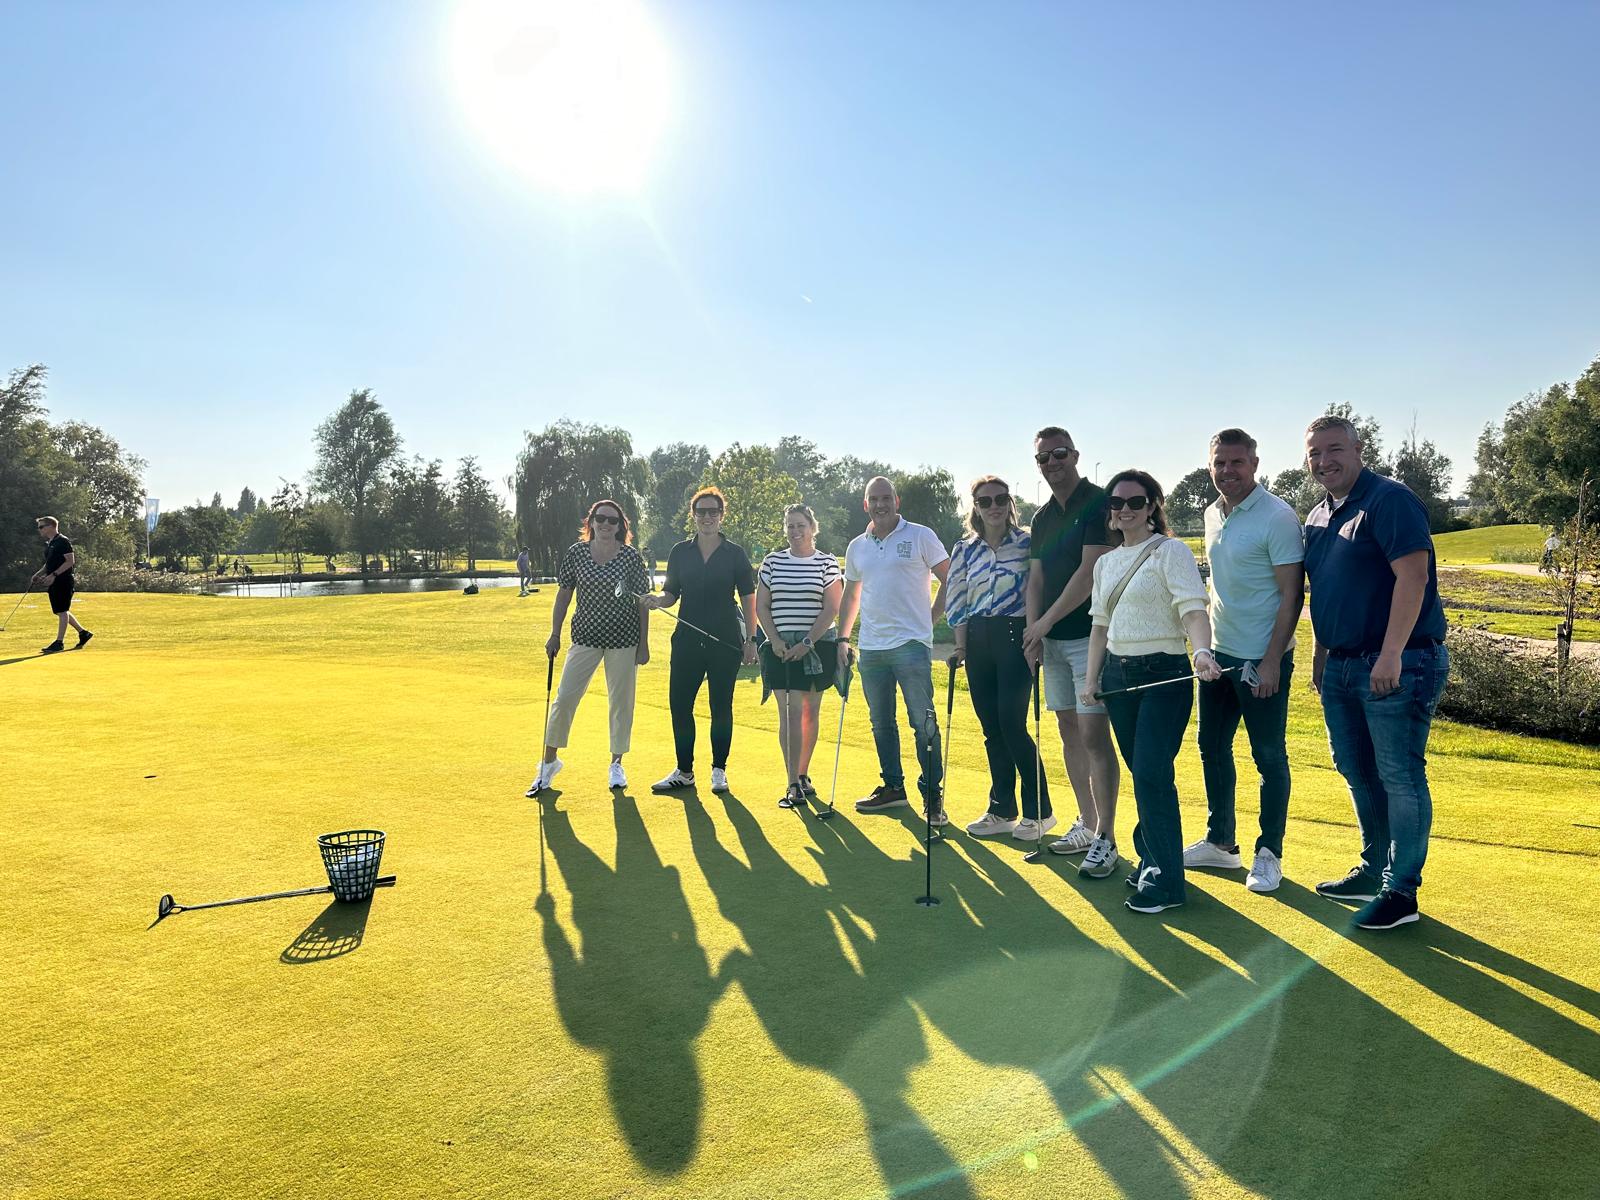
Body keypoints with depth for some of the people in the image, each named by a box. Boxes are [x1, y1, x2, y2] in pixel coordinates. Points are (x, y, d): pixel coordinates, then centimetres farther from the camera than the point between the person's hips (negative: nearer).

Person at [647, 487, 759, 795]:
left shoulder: (735, 554, 1)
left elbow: (748, 599, 3)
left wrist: (750, 639, -2)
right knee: (679, 704, 2)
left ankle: (719, 770, 18)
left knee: (721, 708, 4)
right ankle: (684, 771, 15)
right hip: (687, 641, 3)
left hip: (726, 642, -2)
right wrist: (656, 601, -11)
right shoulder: (680, 552, 8)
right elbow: (671, 594, 11)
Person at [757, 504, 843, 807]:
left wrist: (807, 643, -13)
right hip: (780, 648, 1)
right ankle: (794, 784, -3)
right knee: (789, 713, -4)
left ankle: (802, 775, 20)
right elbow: (761, 606, 6)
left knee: (809, 712, 6)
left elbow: (831, 609, -5)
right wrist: (776, 641, -6)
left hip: (817, 646, -1)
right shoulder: (772, 561, 7)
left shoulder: (827, 563, 1)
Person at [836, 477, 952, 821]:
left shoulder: (920, 536, -1)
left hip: (911, 644, -5)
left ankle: (933, 795, 3)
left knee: (923, 722, -6)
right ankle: (893, 787, 24)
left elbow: (950, 579, 1)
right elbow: (850, 596, 22)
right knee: (881, 723, 12)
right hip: (870, 647, 5)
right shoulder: (856, 547, 13)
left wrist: (930, 619, -3)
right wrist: (842, 638, 16)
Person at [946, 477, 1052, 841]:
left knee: (1011, 724, -9)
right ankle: (1001, 810, 18)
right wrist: (961, 644, 4)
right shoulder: (964, 550, 10)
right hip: (978, 640, 5)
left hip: (1015, 636, -4)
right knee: (991, 727, 8)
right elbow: (956, 600, 11)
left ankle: (1038, 811, 6)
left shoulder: (1027, 543, -2)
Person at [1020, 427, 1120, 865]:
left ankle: (1105, 838, -3)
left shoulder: (1098, 504, -9)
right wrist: (1032, 633, 2)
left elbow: (1090, 573, -17)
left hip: (1089, 635, -8)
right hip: (1052, 639, 8)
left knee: (1093, 733, -9)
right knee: (1069, 730, 11)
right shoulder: (1043, 518, 15)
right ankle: (1087, 825, 22)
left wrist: (1045, 621, -14)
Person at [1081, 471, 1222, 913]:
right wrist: (1092, 678, 11)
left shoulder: (1171, 551, -6)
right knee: (1141, 772, 13)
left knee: (1151, 774, -11)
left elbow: (1193, 608, -19)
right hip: (1119, 674, 6)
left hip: (1163, 674, -6)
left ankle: (1166, 879, -2)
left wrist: (1202, 651, -36)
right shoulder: (1106, 561, 14)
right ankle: (1152, 856, 27)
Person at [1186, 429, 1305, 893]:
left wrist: (1271, 661, -20)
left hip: (1262, 660, -8)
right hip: (1218, 653, 8)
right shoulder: (1212, 514, 8)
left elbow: (1292, 594, -16)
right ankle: (1220, 842, 29)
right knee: (1212, 748, 15)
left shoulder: (1277, 517, -14)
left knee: (1270, 757, 4)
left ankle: (1269, 855, 17)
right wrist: (1206, 641, 14)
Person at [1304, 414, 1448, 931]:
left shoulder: (1389, 500, -11)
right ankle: (1374, 870, 30)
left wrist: (1391, 654, -25)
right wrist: (1321, 655, 20)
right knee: (1358, 773, 16)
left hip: (1396, 664, -9)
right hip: (1341, 666, 9)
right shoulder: (1317, 518, 14)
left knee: (1400, 777, -2)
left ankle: (1401, 891, 7)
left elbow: (1413, 574, -20)